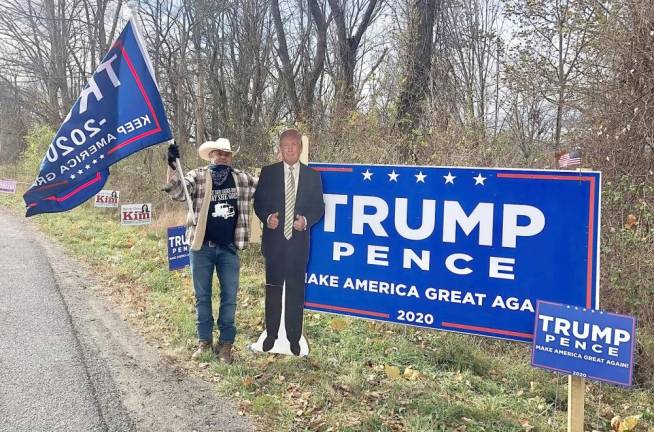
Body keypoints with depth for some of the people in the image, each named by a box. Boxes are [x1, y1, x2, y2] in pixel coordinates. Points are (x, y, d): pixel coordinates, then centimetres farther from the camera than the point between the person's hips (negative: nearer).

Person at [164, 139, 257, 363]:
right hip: (201, 247, -1)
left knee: (229, 296, 4)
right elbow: (177, 191, -19)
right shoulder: (197, 177, -3)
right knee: (202, 296, 8)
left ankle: (225, 343, 15)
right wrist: (172, 166, -34)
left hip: (228, 248, 2)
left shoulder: (242, 179, 5)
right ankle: (204, 340, 21)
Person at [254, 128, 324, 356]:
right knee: (273, 290, 9)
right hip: (274, 240, 0)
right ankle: (271, 334, 23)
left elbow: (318, 207, 5)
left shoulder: (312, 175, 5)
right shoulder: (268, 172, 4)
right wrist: (267, 217, -14)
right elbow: (258, 202, 5)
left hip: (298, 241, 0)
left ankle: (294, 337, 18)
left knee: (296, 291, 6)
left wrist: (306, 220, -13)